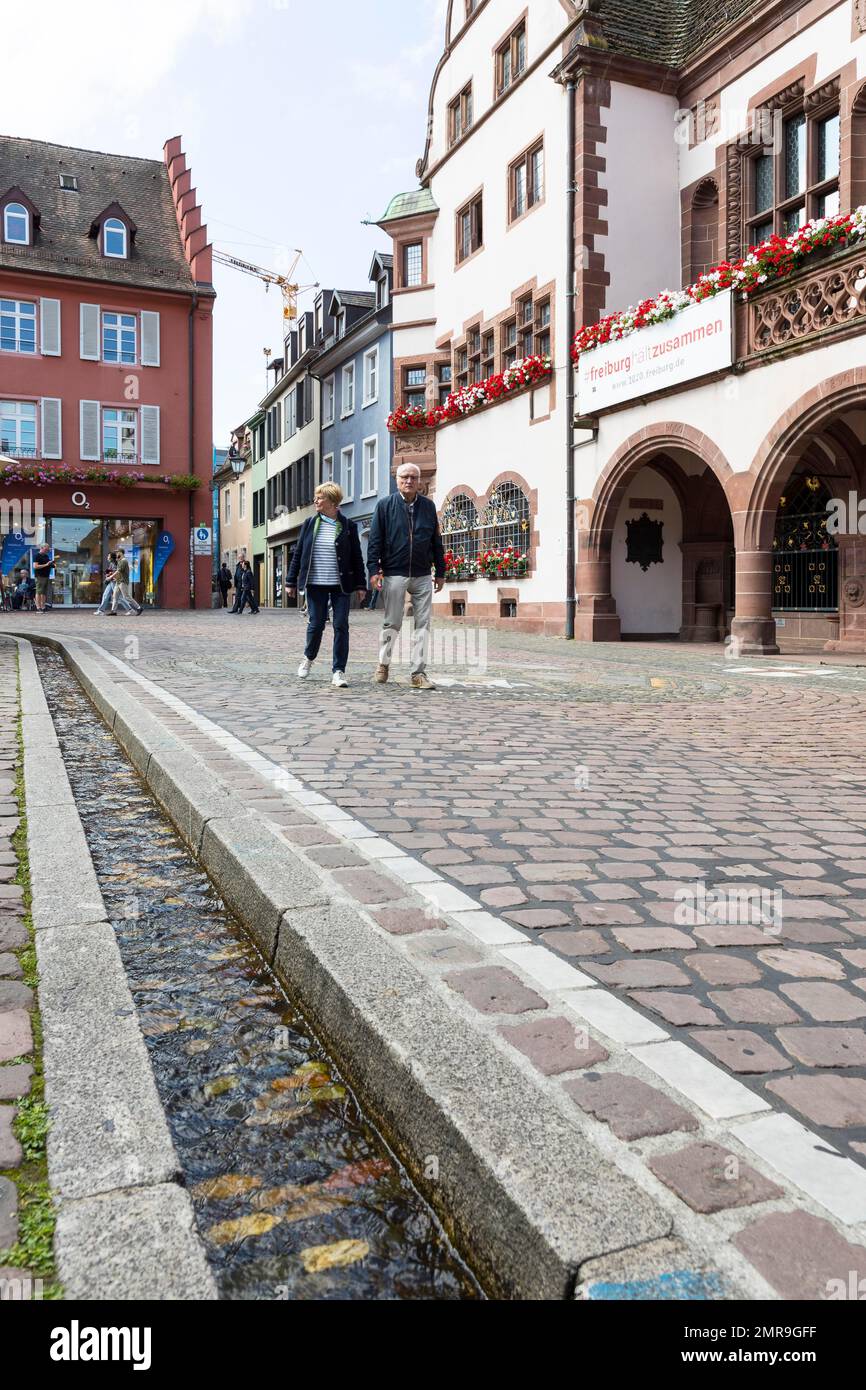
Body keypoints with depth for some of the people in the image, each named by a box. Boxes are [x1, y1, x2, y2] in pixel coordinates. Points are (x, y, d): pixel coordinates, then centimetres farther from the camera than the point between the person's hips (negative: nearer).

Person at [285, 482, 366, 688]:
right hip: (315, 584, 1)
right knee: (316, 624, 4)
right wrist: (291, 581, 6)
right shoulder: (310, 523, 6)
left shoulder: (348, 526, 1)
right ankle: (309, 658, 31)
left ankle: (338, 671, 4)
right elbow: (298, 553, 8)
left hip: (341, 585, -1)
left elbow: (357, 557, 3)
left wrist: (360, 584, -1)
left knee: (341, 626, -3)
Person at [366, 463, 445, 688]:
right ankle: (383, 664, 23)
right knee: (391, 623, 5)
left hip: (423, 576, 3)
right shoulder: (385, 505, 2)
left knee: (422, 625, 1)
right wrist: (374, 570, -9)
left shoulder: (428, 506, 10)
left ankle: (419, 673, 7)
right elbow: (375, 540, 0)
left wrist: (440, 572, 11)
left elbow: (436, 542, 13)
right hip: (394, 574, -2)